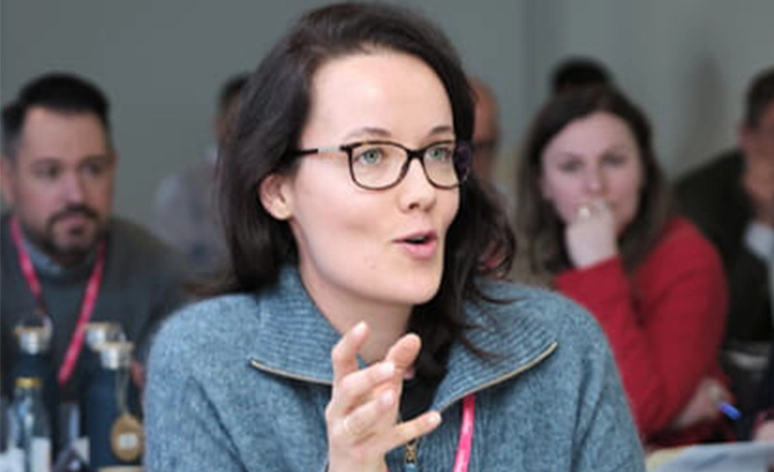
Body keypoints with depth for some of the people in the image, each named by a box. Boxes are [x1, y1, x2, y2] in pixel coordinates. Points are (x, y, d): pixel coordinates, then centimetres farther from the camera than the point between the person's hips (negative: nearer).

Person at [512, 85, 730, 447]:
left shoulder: (688, 258, -9)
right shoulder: (519, 259, 0)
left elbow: (637, 411, -17)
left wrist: (598, 269, -18)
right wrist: (668, 407, -12)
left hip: (672, 461, -3)